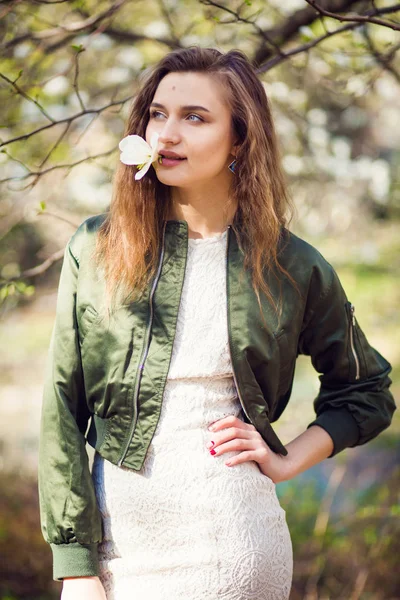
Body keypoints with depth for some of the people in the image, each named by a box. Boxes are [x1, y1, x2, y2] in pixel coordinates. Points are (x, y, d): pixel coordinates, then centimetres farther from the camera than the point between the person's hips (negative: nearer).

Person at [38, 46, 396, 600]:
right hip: (117, 538, 1)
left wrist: (287, 461, 0)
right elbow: (62, 410, -1)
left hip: (231, 546, -1)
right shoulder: (96, 250, 0)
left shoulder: (291, 268, 0)